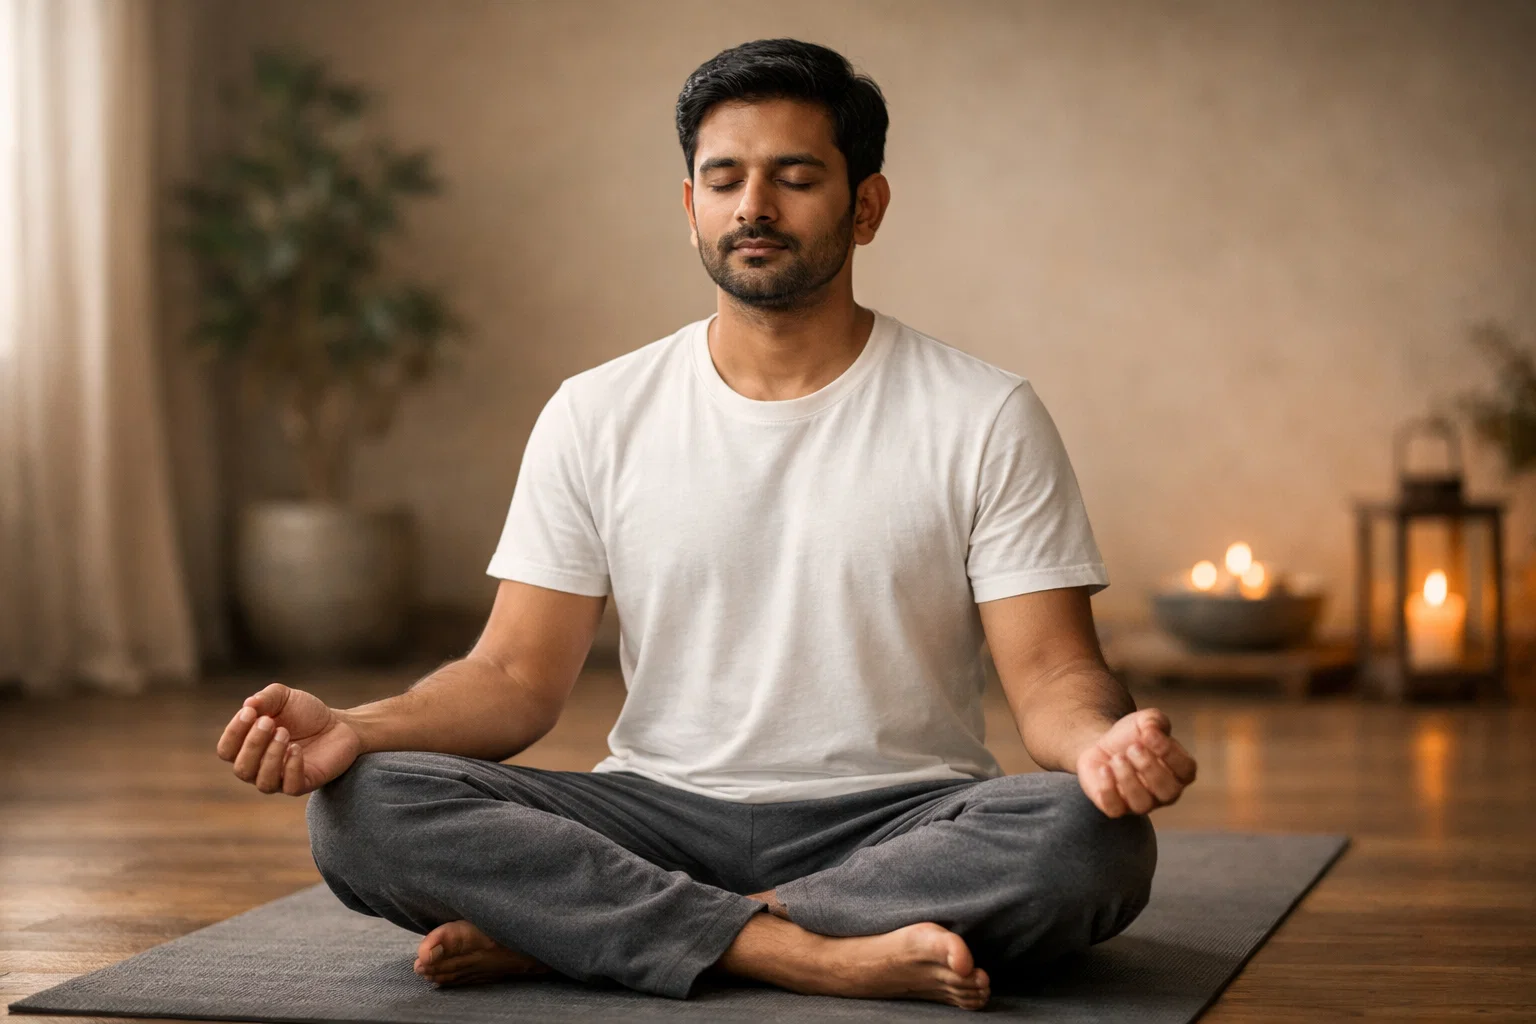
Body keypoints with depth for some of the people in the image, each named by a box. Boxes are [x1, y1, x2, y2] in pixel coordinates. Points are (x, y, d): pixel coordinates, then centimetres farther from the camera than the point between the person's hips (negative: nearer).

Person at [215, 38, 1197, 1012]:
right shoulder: (596, 416, 6)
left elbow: (1052, 674, -5)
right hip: (659, 817, 1)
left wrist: (1106, 742, -30)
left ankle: (554, 928, -27)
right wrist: (353, 728, -18)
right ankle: (823, 954, -29)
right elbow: (519, 675, 3)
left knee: (1095, 838, -34)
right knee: (362, 807, -22)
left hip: (891, 825, -1)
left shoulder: (985, 417, 0)